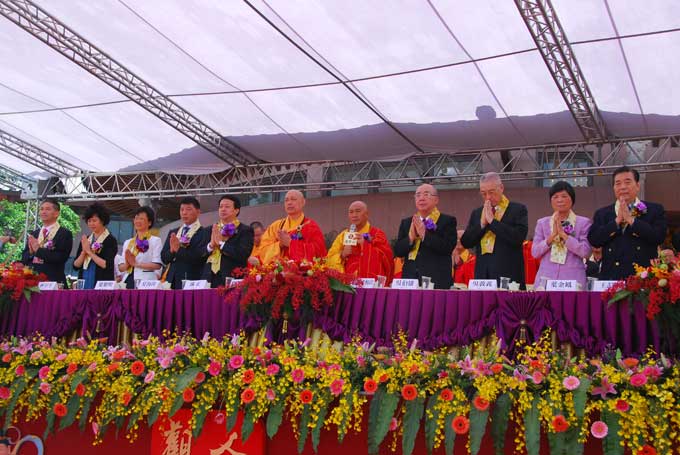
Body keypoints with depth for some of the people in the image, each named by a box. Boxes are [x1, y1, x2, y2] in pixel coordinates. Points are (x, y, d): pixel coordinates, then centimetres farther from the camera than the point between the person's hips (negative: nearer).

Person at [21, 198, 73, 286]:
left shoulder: (65, 234, -3)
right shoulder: (33, 234, 15)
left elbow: (61, 257, -14)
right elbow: (24, 258, 13)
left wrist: (38, 250, -15)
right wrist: (31, 252, -8)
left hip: (54, 283, -5)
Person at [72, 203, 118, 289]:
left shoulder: (110, 240, -2)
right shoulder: (85, 240, 13)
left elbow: (107, 265, -13)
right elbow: (76, 265, 10)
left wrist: (89, 251, -10)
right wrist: (83, 252, -7)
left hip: (102, 285, -5)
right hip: (84, 284, 5)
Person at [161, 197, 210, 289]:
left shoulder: (205, 233, -1)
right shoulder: (172, 233, 17)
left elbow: (200, 257, -12)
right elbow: (164, 258, 10)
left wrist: (179, 249, -17)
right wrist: (172, 250, -10)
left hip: (192, 282, -5)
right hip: (172, 281, 5)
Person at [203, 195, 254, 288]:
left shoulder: (245, 230, 2)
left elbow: (243, 255, -12)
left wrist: (221, 243, -9)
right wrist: (211, 245, -9)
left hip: (232, 280, -4)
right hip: (209, 279, 4)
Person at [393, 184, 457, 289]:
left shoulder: (447, 221, 4)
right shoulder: (406, 222, 15)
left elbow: (447, 247, -11)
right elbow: (397, 251, 7)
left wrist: (424, 234, -15)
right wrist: (411, 237, -10)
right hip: (410, 280, 3)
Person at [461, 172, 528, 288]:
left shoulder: (518, 209, 2)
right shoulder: (476, 213, 16)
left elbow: (518, 238, -13)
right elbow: (466, 243, 9)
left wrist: (492, 221, -10)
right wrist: (482, 223, -4)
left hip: (508, 275, -4)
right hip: (482, 275, 4)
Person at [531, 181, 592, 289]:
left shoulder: (584, 223, 5)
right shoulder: (542, 223, 11)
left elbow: (585, 252, -7)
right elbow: (535, 253, 2)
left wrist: (563, 234, -13)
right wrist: (553, 235, -10)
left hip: (573, 279, -2)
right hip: (546, 278, 2)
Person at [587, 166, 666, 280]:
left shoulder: (655, 210, 7)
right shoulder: (602, 213, 12)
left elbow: (659, 236, -7)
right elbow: (593, 240, -1)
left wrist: (631, 219, -10)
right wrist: (617, 220, -9)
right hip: (611, 278, 1)